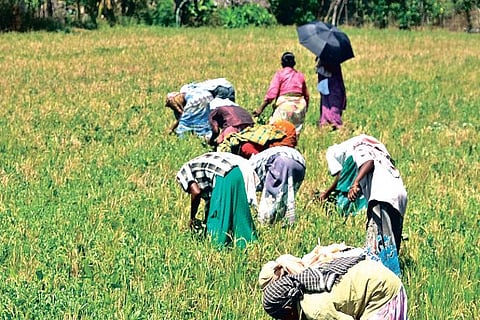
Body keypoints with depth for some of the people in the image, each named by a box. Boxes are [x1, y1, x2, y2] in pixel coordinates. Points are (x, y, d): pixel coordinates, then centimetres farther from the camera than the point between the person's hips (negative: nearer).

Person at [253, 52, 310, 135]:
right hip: (300, 105, 5)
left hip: (285, 104, -5)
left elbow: (271, 93, -7)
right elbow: (306, 95, 24)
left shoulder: (279, 74, 3)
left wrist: (260, 109, -7)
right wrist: (305, 108, 39)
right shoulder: (300, 75, 17)